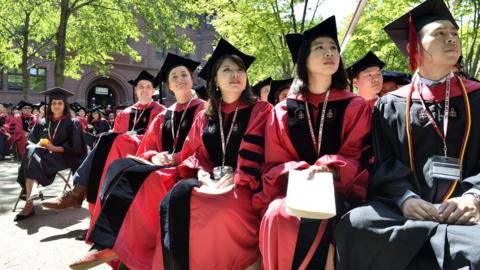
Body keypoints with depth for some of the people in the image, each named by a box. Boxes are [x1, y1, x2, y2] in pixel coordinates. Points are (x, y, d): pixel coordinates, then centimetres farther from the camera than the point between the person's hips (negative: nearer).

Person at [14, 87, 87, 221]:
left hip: (62, 156, -4)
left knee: (33, 158, -32)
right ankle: (29, 202, -41)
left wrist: (54, 148, -18)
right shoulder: (42, 123, 17)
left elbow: (74, 148, -4)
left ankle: (29, 203, -35)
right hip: (43, 155, 4)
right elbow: (31, 141, 14)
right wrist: (36, 145, -11)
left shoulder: (72, 124, 4)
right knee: (31, 151, -32)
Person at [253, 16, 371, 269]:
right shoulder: (282, 112, 12)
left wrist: (329, 170, -21)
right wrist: (299, 173, -16)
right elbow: (273, 165, 7)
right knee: (278, 215, -32)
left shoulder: (355, 107, 11)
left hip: (339, 188, 0)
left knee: (321, 218, -34)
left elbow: (358, 158, 2)